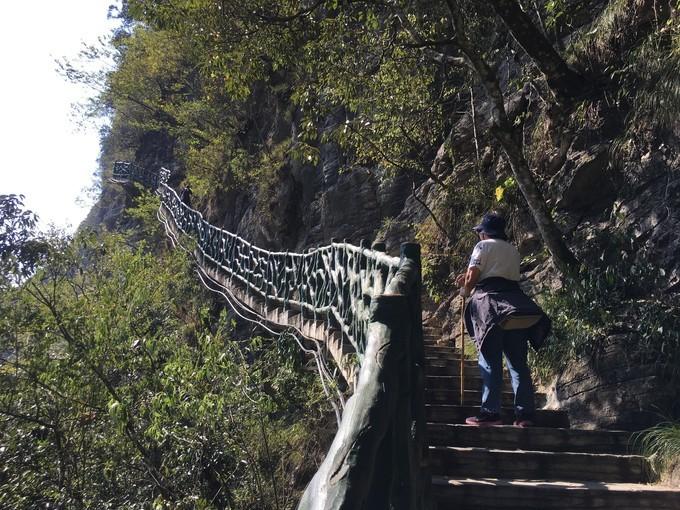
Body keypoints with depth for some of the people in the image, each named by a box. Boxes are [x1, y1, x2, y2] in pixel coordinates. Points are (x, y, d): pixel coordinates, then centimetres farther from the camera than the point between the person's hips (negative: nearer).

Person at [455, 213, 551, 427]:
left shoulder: (484, 246, 2)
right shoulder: (513, 251, 24)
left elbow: (472, 276, -4)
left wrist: (465, 291, 16)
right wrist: (469, 278, 31)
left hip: (491, 306, -6)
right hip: (516, 308, 6)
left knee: (491, 362, -5)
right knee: (518, 363, 5)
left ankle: (490, 413, -7)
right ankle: (525, 413, 3)